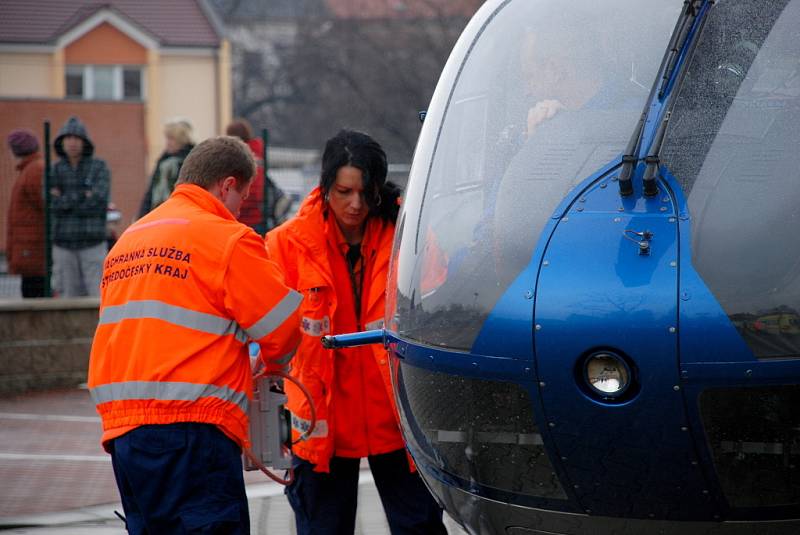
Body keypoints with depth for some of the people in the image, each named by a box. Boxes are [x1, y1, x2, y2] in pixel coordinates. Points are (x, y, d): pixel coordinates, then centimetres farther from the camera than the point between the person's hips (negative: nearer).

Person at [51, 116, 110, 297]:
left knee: (98, 296, -9)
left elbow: (98, 199, -12)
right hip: (63, 244, 2)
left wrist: (66, 201, -7)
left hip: (93, 243, -2)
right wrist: (82, 196, -10)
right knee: (70, 297, 3)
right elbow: (52, 203, -6)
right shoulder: (54, 170, 8)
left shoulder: (99, 167, 2)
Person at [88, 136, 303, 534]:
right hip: (189, 427, -8)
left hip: (122, 427, 8)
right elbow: (283, 323, -3)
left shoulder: (129, 238, 19)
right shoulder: (226, 238, -4)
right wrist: (271, 364, 19)